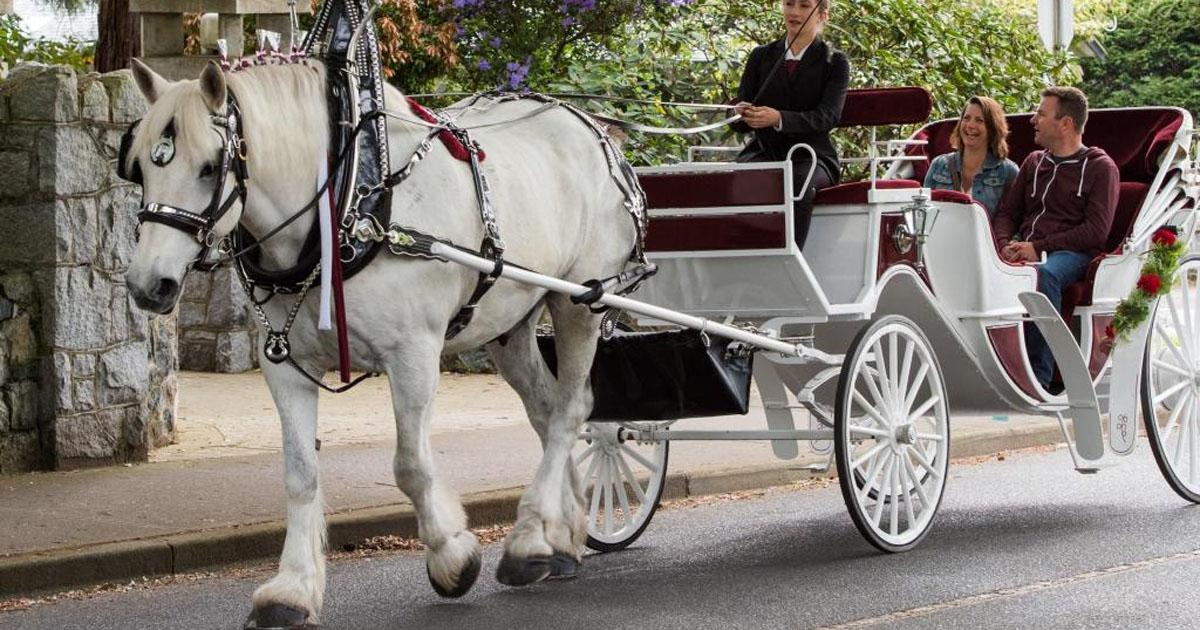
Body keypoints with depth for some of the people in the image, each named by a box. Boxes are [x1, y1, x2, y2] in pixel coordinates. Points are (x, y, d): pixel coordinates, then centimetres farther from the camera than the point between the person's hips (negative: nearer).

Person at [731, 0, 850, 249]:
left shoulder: (834, 62, 7)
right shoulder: (761, 56, 16)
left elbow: (828, 116, -10)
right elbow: (738, 123, 10)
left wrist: (779, 118, -29)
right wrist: (742, 114, -17)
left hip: (811, 156, -2)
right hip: (764, 151, 2)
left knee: (799, 182, -38)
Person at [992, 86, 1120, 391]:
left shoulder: (1100, 167, 6)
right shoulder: (1034, 162, 25)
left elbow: (1096, 231, -5)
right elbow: (1007, 213, 23)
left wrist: (1038, 247, -13)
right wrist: (1006, 245, -2)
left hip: (1072, 252, -5)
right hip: (1025, 249, 5)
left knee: (1045, 274, -41)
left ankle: (1039, 376, -41)